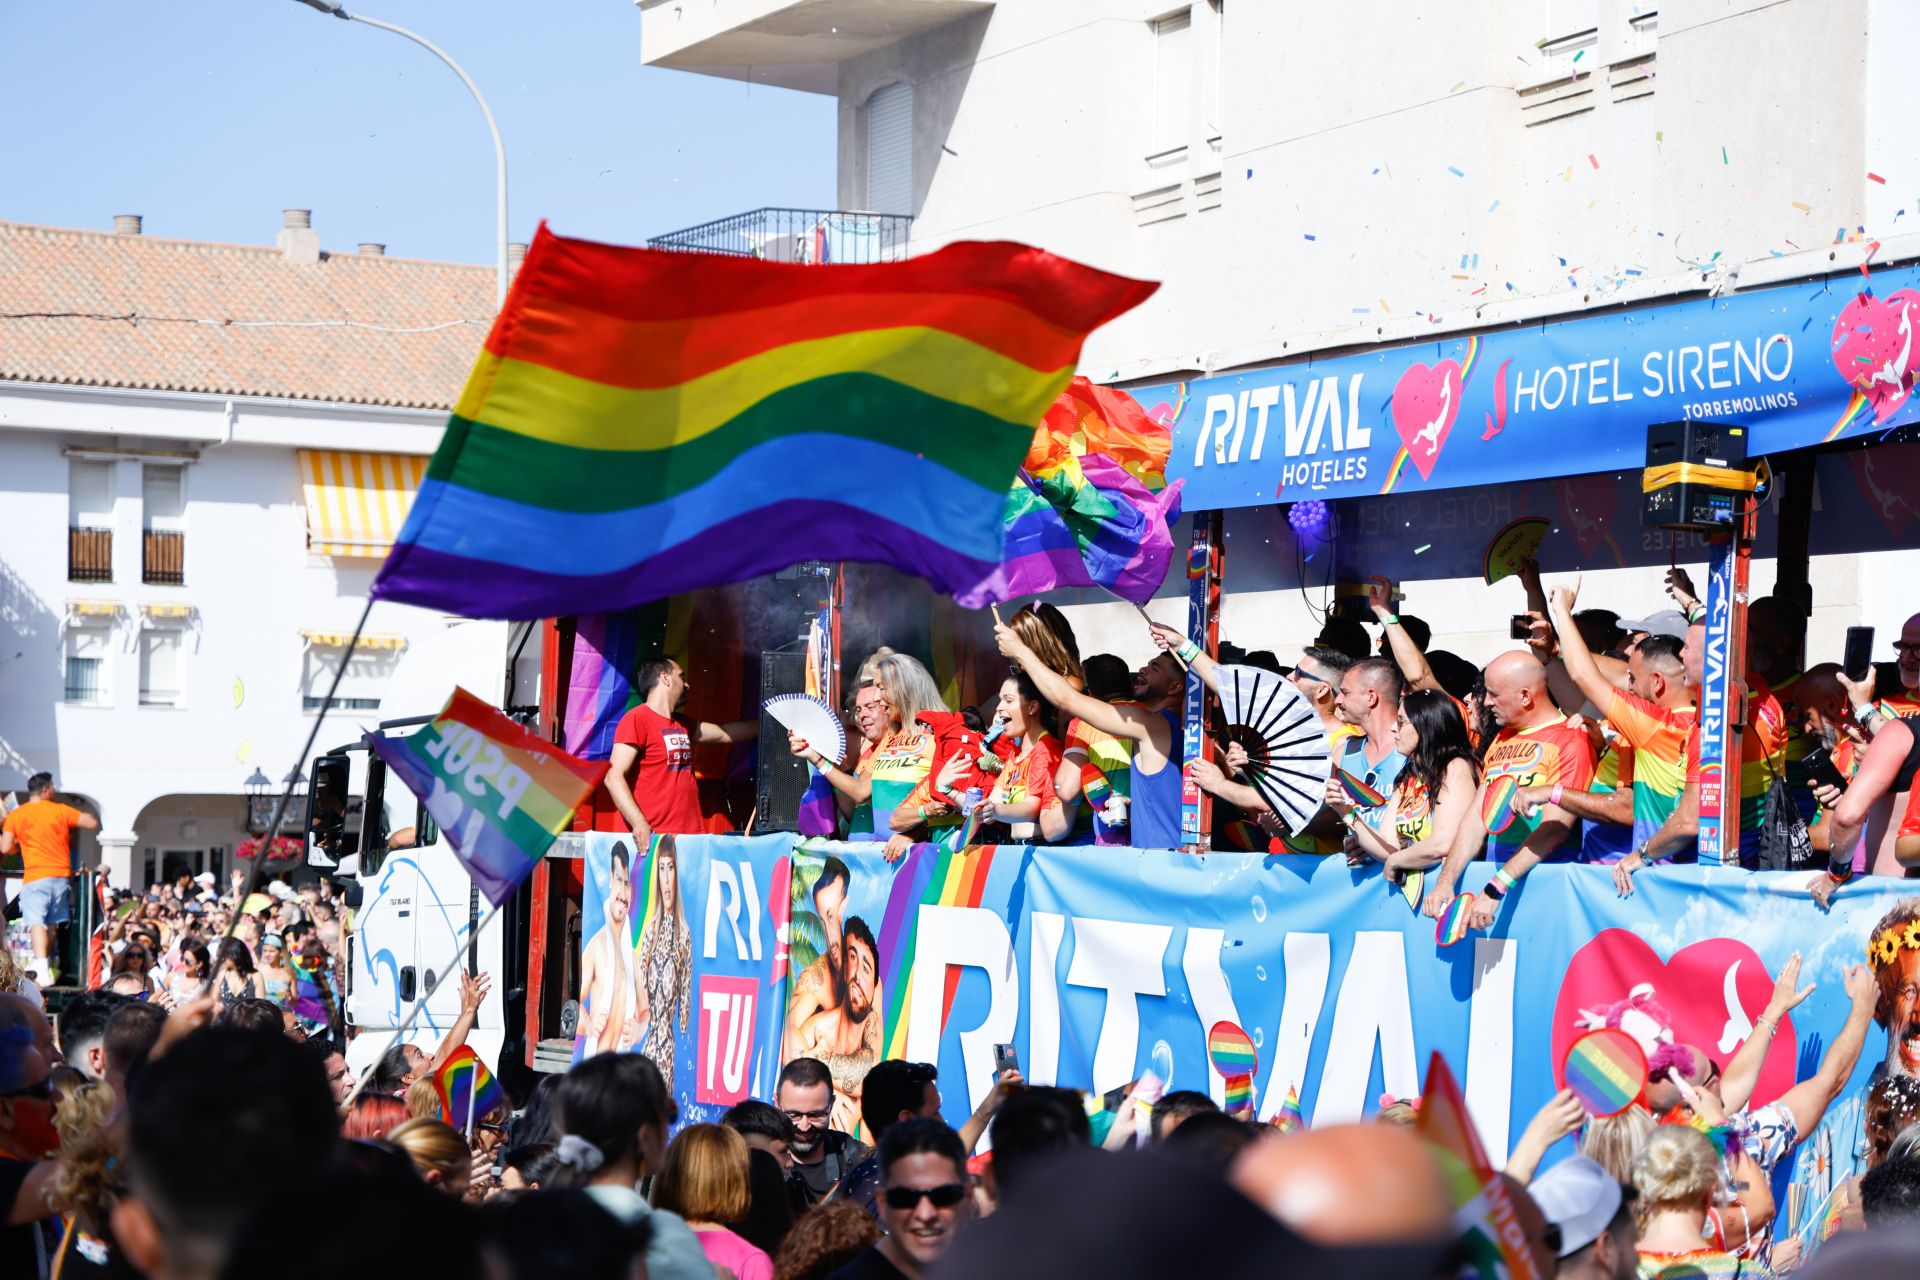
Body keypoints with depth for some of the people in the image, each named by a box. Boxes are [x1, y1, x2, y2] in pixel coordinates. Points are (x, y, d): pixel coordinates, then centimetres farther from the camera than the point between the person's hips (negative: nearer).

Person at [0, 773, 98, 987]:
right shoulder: (61, 811, 4)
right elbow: (93, 823, 5)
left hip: (35, 878, -2)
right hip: (61, 876, 2)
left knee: (38, 924, -10)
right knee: (52, 925, 16)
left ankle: (42, 973, -24)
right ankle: (47, 968, 22)